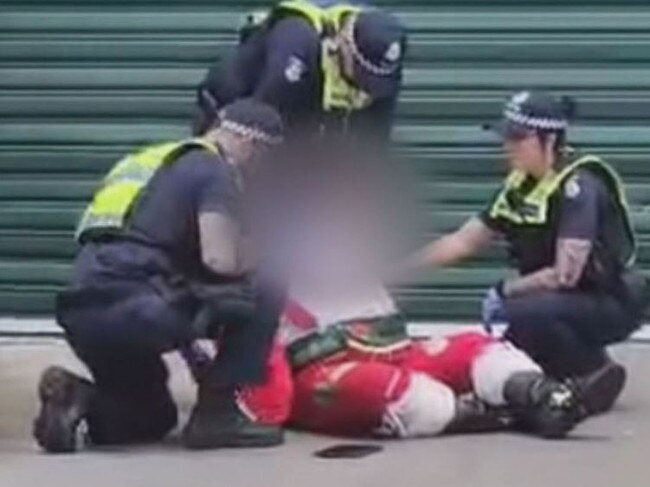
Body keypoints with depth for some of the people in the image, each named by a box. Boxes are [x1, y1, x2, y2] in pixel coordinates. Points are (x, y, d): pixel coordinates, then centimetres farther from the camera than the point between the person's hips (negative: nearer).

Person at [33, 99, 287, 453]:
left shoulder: (147, 161, 30)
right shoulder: (215, 170, 3)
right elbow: (221, 260, -12)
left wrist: (188, 345, 39)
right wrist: (251, 269, 13)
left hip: (81, 316, 9)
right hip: (132, 310, -9)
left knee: (152, 418, 31)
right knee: (261, 294, 6)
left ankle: (79, 399, 3)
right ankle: (216, 414, 5)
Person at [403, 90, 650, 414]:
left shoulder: (579, 187, -22)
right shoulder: (519, 186, 3)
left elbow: (565, 275, -27)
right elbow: (463, 241, 8)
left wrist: (504, 291, -16)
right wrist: (399, 266, 0)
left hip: (613, 303, -8)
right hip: (568, 301, 8)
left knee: (523, 313, -32)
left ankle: (598, 377, -12)